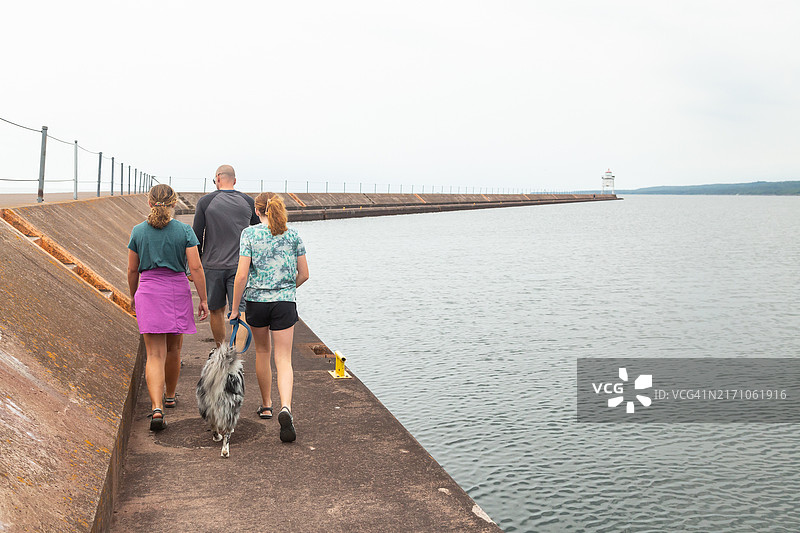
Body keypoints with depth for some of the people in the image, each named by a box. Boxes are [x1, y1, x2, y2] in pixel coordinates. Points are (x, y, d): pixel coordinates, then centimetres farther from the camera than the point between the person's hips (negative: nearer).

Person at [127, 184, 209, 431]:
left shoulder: (138, 231, -1)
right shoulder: (184, 230, -5)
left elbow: (132, 270, 5)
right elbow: (195, 267, -9)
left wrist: (133, 296, 21)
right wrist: (203, 299, -3)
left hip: (149, 292, 0)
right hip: (178, 292, 0)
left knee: (155, 354, -2)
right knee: (173, 349, 19)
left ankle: (157, 408, -17)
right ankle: (170, 396, 37)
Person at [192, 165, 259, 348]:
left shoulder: (205, 202, -2)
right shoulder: (248, 201, 4)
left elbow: (197, 236, -3)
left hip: (213, 266, 0)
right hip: (239, 266, 0)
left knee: (217, 310, 15)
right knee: (239, 313, -4)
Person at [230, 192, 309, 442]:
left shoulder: (249, 233, -6)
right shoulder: (293, 236, 1)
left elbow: (242, 275, -11)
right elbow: (304, 274, 5)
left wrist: (235, 308, -2)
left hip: (256, 301, 0)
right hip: (285, 302, 0)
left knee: (262, 351, 21)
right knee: (283, 359, 1)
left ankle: (266, 405, 33)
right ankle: (285, 408, -21)